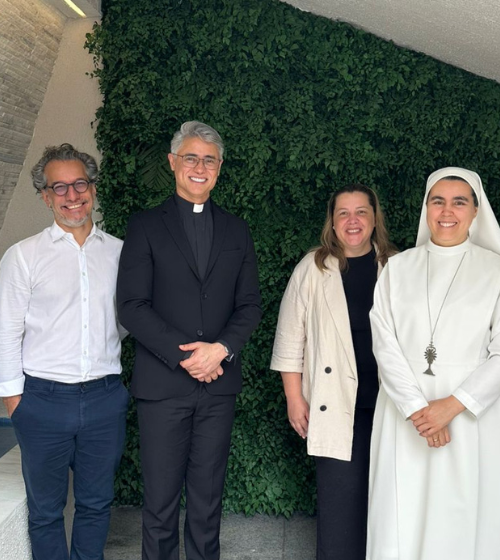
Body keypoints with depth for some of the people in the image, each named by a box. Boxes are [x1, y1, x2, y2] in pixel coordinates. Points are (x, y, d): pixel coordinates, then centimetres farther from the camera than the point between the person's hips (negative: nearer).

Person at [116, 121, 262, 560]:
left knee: (208, 500, 11)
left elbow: (249, 305, 8)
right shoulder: (146, 226, 3)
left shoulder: (236, 231, 13)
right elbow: (132, 306, -5)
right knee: (160, 502, 4)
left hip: (219, 382, 3)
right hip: (162, 383, -2)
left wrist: (221, 349, -10)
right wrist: (184, 355, -13)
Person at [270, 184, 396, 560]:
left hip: (389, 402, 2)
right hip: (336, 405, -2)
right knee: (341, 500, 0)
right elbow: (290, 337, 2)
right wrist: (294, 397, -1)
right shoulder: (313, 268, 1)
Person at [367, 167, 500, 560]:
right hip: (404, 413, 2)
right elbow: (385, 343, -1)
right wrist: (417, 408, -11)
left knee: (461, 514, 4)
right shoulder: (398, 268, 6)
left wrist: (453, 405, -14)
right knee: (402, 514, 6)